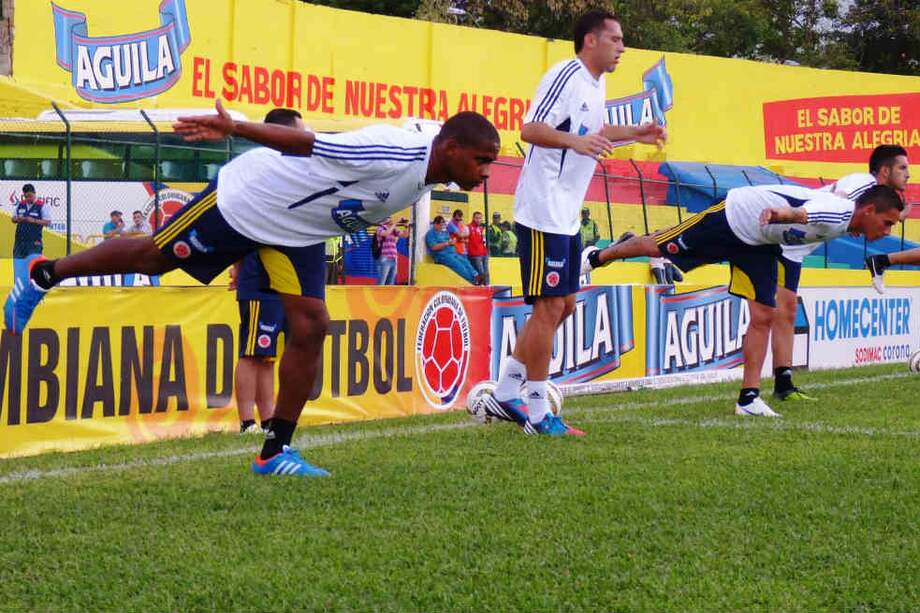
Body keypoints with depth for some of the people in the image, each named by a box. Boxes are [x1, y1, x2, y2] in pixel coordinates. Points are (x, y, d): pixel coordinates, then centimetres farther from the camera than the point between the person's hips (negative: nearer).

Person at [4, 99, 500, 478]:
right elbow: (307, 143, -36)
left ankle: (275, 452, 6)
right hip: (248, 198, -8)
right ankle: (45, 276, 33)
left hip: (300, 232, 8)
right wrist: (236, 128, -39)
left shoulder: (427, 179, -4)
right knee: (152, 257, 10)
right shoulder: (395, 154, -34)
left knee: (310, 329, -4)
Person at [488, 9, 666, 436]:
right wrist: (575, 141, -38)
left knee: (562, 306, 13)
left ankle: (506, 392, 18)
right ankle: (538, 414, -1)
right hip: (543, 212, -10)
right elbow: (530, 130, -24)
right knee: (549, 307, -7)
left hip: (566, 216, 10)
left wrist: (634, 134, 26)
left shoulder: (597, 84, 15)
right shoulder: (566, 76, -15)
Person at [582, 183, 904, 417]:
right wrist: (780, 213, -74)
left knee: (763, 317, -2)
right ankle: (597, 257, 35)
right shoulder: (837, 212, -33)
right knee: (660, 248, 10)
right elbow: (802, 211, -55)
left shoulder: (844, 224, -4)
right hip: (733, 217, -8)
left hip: (759, 245, 8)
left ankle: (749, 398, -1)